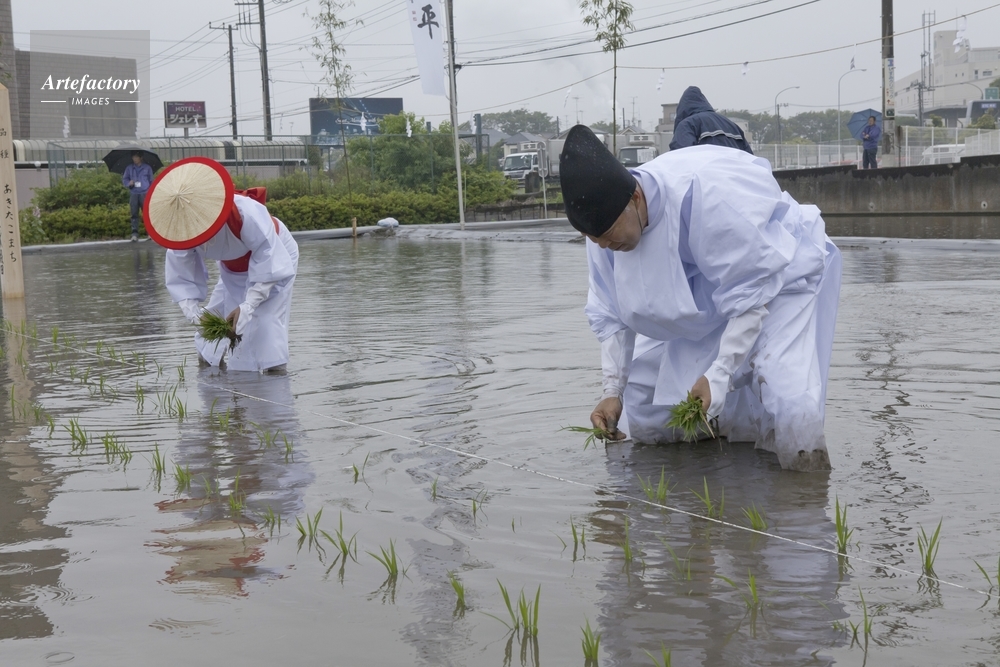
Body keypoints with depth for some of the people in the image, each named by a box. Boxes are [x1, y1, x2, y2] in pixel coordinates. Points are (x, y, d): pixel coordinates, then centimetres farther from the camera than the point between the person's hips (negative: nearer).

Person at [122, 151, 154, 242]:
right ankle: (134, 234, -4)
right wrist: (128, 183, -10)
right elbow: (124, 179, 13)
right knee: (134, 214, -2)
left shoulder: (147, 168, 5)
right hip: (133, 194, 2)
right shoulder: (129, 168, 10)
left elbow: (151, 181, 9)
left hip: (144, 194, -2)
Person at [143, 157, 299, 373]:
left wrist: (248, 305, -43)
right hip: (234, 268, 6)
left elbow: (270, 263, -37)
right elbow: (181, 275, -18)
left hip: (273, 256, -5)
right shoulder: (182, 227, -28)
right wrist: (191, 309, -35)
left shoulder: (248, 214, -45)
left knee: (264, 319, -21)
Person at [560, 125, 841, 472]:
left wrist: (720, 374, -32)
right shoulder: (607, 221, -18)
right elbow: (612, 314, -5)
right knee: (643, 423, 3)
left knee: (790, 412, -25)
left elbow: (751, 293, -29)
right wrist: (613, 389, -12)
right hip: (704, 304, 6)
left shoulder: (704, 196, -38)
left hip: (775, 278, -6)